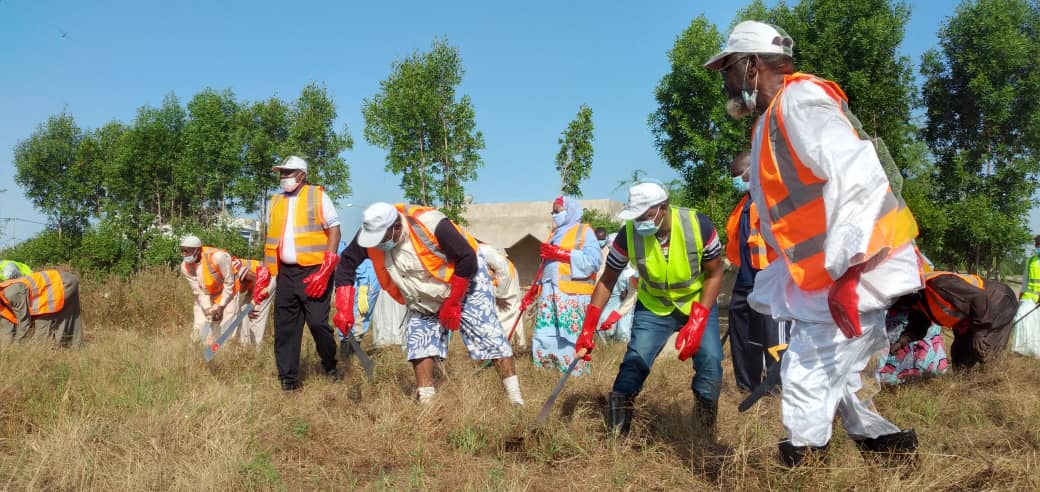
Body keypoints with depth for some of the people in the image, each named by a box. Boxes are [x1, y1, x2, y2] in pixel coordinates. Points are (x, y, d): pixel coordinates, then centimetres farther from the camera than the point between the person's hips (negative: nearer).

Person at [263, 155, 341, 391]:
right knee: (285, 327, 4)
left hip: (313, 271, -5)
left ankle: (330, 366, 16)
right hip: (285, 273, 5)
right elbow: (270, 240, 20)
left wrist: (325, 271, -15)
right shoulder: (275, 201, 16)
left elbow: (334, 230, -5)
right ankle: (288, 380, 12)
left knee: (317, 322, -10)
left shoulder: (318, 196, 0)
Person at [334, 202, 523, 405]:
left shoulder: (430, 224, -37)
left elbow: (467, 259, -29)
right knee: (419, 342, -4)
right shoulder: (371, 233, -22)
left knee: (488, 335, -11)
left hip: (466, 283, -5)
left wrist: (452, 304, -21)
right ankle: (425, 402, 5)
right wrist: (344, 309, -20)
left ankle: (516, 399, -6)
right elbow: (347, 263, -10)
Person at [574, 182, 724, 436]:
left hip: (699, 303, 0)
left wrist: (697, 323, -23)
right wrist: (588, 329, -17)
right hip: (653, 306, 1)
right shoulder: (629, 234, -23)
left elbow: (714, 274, -14)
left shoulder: (698, 225, -26)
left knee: (710, 360, -14)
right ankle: (616, 433, -3)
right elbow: (607, 281, -11)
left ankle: (706, 435, 7)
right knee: (635, 360, -15)